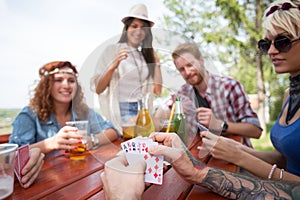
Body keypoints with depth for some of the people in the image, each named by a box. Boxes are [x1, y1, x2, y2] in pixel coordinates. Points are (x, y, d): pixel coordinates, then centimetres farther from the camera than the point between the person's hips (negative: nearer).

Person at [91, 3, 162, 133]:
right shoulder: (113, 50, 0)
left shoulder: (146, 54, 13)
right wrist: (113, 66, -18)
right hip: (122, 109, -5)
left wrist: (156, 62, 8)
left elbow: (157, 91, 7)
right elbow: (98, 89, -5)